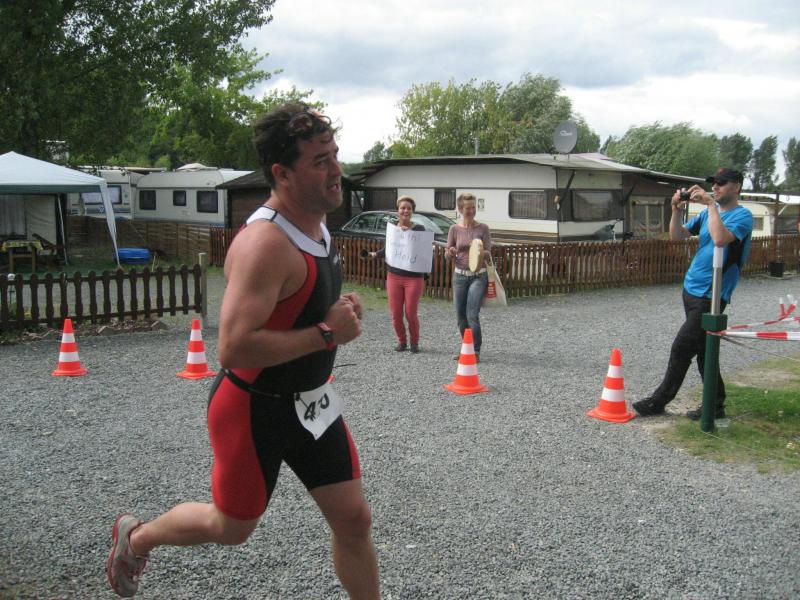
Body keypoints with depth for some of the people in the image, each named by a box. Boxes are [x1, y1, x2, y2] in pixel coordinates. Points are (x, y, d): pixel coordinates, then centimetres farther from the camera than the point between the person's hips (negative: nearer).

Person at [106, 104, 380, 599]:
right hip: (255, 409, -7)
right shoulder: (265, 243, -27)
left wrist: (341, 311, 2)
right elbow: (234, 348, -35)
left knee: (354, 520, 9)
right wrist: (327, 333, -28)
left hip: (312, 403, 8)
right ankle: (137, 536, 44)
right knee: (231, 528, 16)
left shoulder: (316, 224, 4)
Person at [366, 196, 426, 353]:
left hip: (414, 278, -3)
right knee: (395, 314, 5)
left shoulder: (419, 229, -5)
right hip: (394, 276, 3)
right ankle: (401, 341, 26)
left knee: (411, 314, -1)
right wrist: (375, 254, 0)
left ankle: (414, 342, 22)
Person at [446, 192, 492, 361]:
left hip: (478, 276, -3)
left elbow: (488, 254, -3)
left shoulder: (482, 228, -3)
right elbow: (448, 253, 8)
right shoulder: (454, 229, 3)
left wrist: (481, 252, -25)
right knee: (461, 316, 9)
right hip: (460, 275, 3)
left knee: (472, 315, -12)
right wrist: (450, 252, -15)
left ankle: (476, 351, 0)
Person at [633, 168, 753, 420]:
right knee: (703, 350, 11)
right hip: (691, 289, 8)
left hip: (711, 296, -7)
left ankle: (659, 401, 8)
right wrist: (677, 211, -8)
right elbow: (677, 236, 8)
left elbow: (720, 239, -28)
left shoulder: (742, 215, -9)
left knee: (681, 348, -5)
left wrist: (711, 204, -22)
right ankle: (715, 405, 21)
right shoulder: (707, 212, 12)